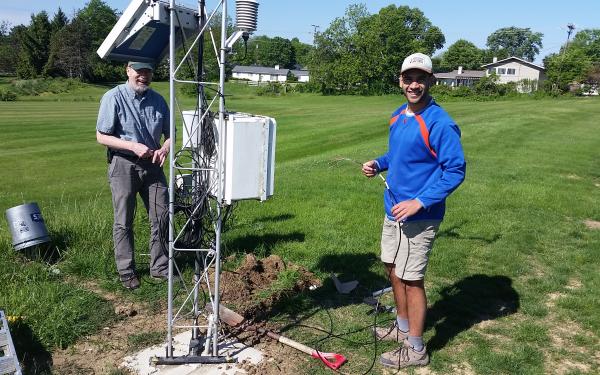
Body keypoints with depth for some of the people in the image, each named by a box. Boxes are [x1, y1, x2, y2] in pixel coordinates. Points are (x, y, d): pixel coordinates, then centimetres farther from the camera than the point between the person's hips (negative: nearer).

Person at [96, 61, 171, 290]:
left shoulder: (157, 100, 5)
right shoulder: (113, 98, -10)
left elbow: (169, 133, 12)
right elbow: (102, 136, -10)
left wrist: (164, 149, -10)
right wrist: (134, 146, -21)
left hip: (152, 165, 5)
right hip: (124, 165, -4)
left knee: (162, 216, 6)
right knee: (124, 222, 4)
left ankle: (160, 267, 21)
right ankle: (126, 271, 18)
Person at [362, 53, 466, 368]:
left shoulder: (440, 123, -19)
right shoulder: (398, 115, 7)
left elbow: (455, 171, -19)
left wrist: (419, 202, -26)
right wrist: (379, 164, 4)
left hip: (419, 216, -8)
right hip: (393, 210, 9)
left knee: (411, 279, 0)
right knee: (393, 268, 19)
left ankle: (415, 350, 18)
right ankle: (403, 327, 39)